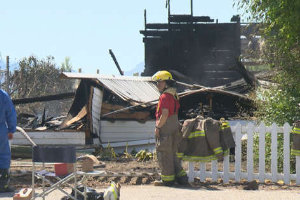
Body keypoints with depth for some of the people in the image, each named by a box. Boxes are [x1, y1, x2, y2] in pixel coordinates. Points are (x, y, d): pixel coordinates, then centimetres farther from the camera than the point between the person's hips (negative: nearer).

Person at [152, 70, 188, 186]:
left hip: (165, 128, -9)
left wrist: (157, 127, -14)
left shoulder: (164, 96, -15)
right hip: (175, 127, 9)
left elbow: (165, 114, -23)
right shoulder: (174, 95, 13)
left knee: (164, 154, 0)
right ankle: (181, 176, 16)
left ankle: (168, 179, 4)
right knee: (173, 153, 16)